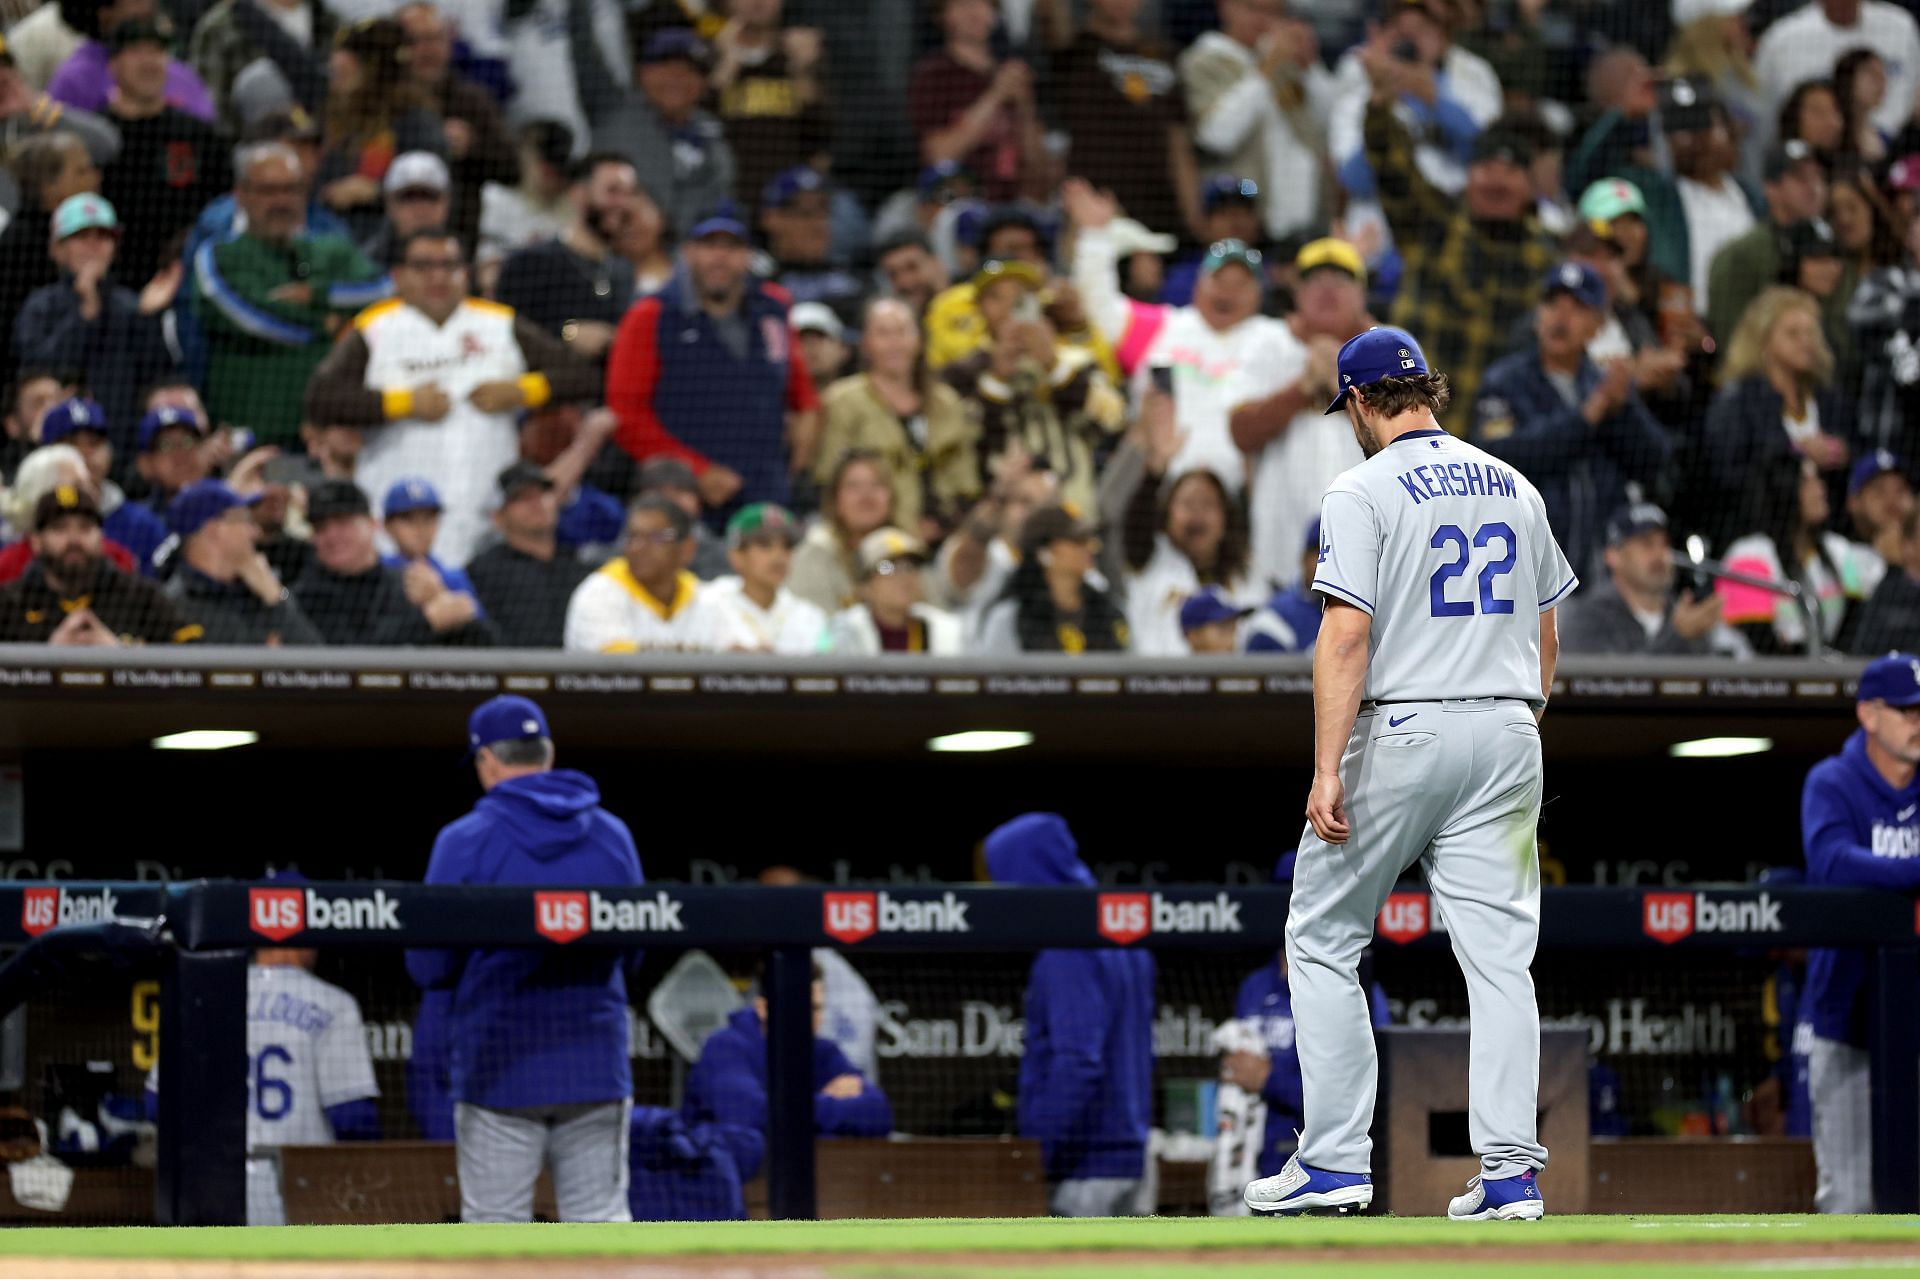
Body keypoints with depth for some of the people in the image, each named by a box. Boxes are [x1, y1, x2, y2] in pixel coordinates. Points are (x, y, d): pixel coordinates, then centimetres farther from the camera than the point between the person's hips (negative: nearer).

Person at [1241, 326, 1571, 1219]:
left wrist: (1327, 770, -18)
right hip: (1505, 735, 5)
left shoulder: (1364, 492, -8)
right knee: (1497, 953, 3)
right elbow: (1546, 638, 16)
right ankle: (1510, 1170, -4)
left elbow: (1347, 635, -16)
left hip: (1398, 738, -5)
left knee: (1323, 941, 6)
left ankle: (1334, 1161, 3)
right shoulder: (1514, 490, 12)